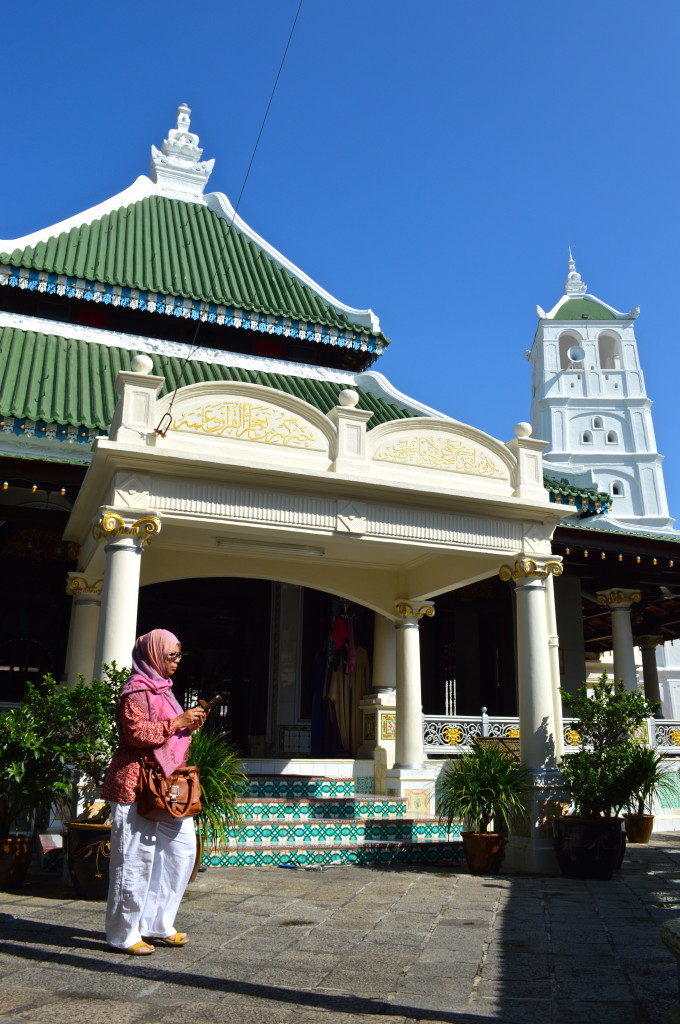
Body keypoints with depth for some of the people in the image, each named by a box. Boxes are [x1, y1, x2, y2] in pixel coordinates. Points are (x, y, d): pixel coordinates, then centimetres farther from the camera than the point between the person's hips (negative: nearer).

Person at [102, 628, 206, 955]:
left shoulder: (161, 688, 19)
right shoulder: (137, 690, -11)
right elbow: (136, 733, -22)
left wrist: (188, 725, 9)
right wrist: (178, 722, -18)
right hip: (137, 783, -10)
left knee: (181, 848, 9)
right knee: (135, 857, -3)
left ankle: (157, 925, 20)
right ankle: (123, 934, 11)